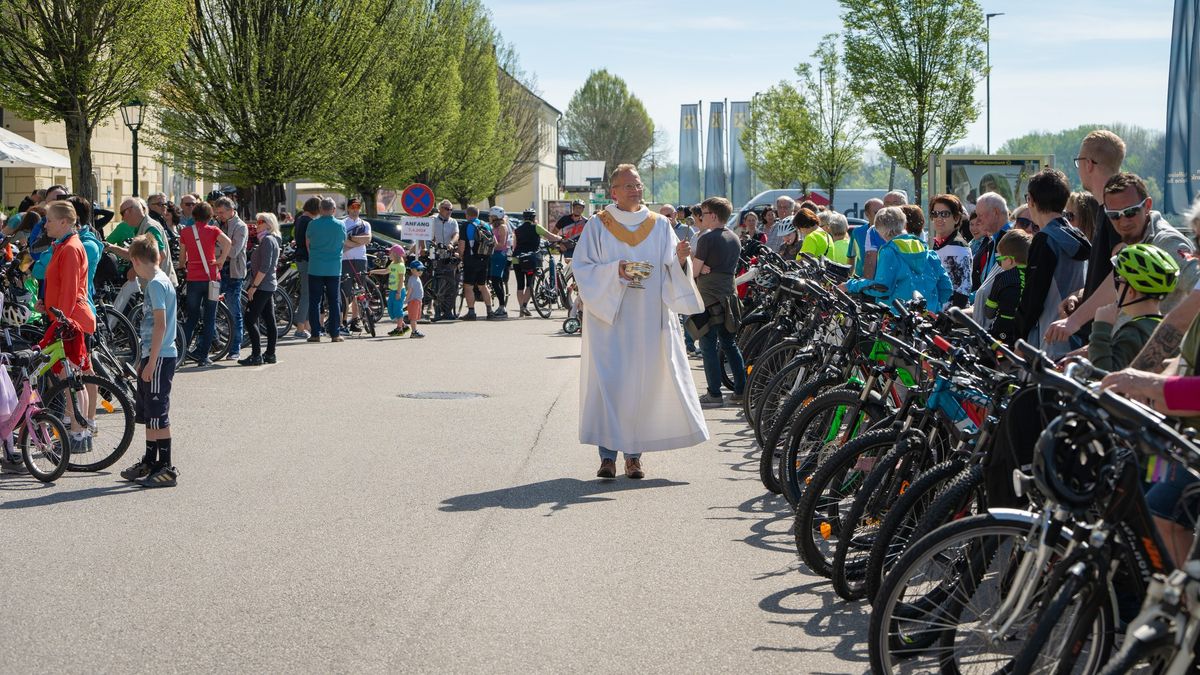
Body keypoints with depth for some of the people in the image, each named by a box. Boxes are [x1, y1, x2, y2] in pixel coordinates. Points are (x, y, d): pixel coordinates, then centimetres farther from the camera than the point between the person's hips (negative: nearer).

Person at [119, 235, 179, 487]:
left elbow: (160, 325, -21)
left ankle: (167, 468, -1)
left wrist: (151, 362, -21)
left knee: (158, 414, -5)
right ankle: (150, 463, 27)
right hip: (153, 355, 10)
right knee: (147, 413, 17)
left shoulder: (156, 284, -16)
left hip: (160, 357, -10)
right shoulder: (156, 281, 15)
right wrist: (144, 360, 23)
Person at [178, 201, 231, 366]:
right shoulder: (213, 230, -1)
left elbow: (182, 257, 8)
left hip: (193, 279, 2)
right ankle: (202, 356, 2)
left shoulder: (185, 231, 4)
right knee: (210, 319, 5)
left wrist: (183, 266, 27)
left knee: (191, 317, 15)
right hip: (211, 277, -2)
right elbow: (228, 242, -19)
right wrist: (221, 260, -8)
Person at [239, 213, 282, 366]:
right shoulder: (272, 240, 18)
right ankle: (270, 354, 12)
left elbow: (264, 267, -21)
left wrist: (254, 286, -20)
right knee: (269, 320, 10)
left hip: (262, 287, -10)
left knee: (250, 319, -10)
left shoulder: (267, 240, -14)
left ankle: (256, 355, -11)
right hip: (269, 286, 10)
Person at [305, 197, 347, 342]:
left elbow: (308, 244, 7)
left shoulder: (313, 224, -6)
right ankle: (335, 334, 4)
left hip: (315, 268, -1)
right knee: (334, 302, 6)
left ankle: (315, 334, 2)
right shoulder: (340, 225, -2)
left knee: (314, 301, 5)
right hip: (334, 269, 1)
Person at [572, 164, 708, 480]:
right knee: (607, 381, -9)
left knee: (644, 381, 2)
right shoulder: (598, 225, 4)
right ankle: (608, 454, -7)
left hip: (648, 320, 2)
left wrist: (680, 259, -18)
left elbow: (671, 273, 4)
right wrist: (615, 271, -17)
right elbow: (583, 267, -1)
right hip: (608, 317, -2)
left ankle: (634, 454, 11)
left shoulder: (659, 225, 10)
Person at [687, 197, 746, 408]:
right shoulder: (735, 239, 12)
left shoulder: (707, 238, -12)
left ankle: (714, 394, -4)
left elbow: (694, 271, -12)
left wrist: (696, 264, 8)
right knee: (730, 345, 14)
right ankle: (741, 390, 13)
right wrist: (703, 267, 4)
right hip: (729, 295, 8)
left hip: (709, 298, -7)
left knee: (708, 347, -3)